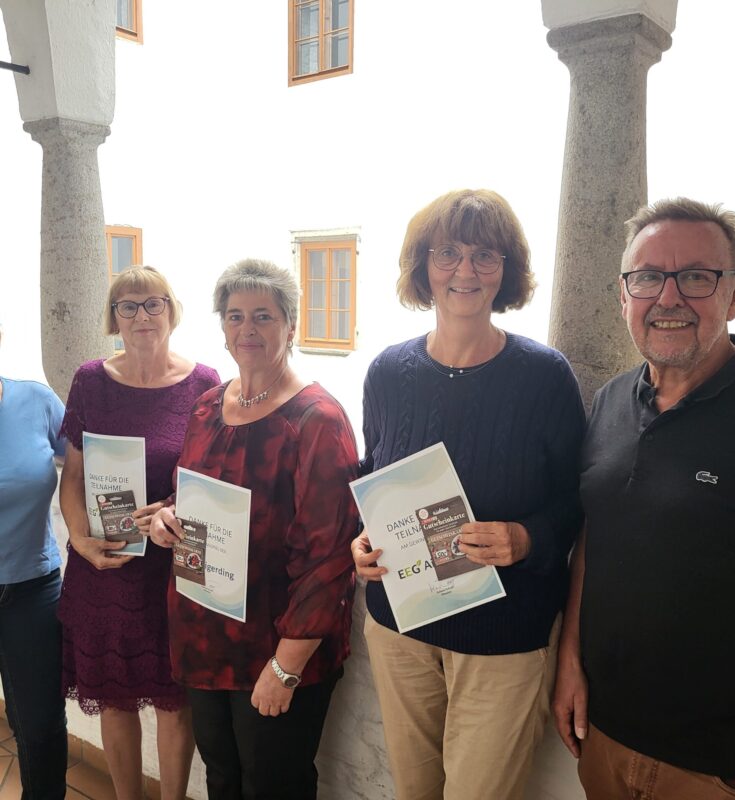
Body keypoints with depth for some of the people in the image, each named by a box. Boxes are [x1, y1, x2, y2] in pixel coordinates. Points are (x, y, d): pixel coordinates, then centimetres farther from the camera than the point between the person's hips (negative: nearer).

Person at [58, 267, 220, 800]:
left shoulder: (203, 384, -5)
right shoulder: (91, 381, 1)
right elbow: (73, 474, 5)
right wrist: (82, 540, -10)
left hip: (177, 567, -2)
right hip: (103, 566, 2)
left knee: (175, 700, 10)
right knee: (114, 697, 15)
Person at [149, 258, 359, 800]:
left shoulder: (318, 420, -19)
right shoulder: (210, 406, 4)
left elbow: (327, 555, -21)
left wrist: (286, 666, -20)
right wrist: (167, 517, -3)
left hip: (279, 651, -6)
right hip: (202, 636, 7)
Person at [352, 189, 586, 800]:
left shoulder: (546, 376, -11)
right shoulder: (389, 371, -1)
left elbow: (574, 502, -5)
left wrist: (528, 539, -24)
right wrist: (361, 537, -7)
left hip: (506, 634, -3)